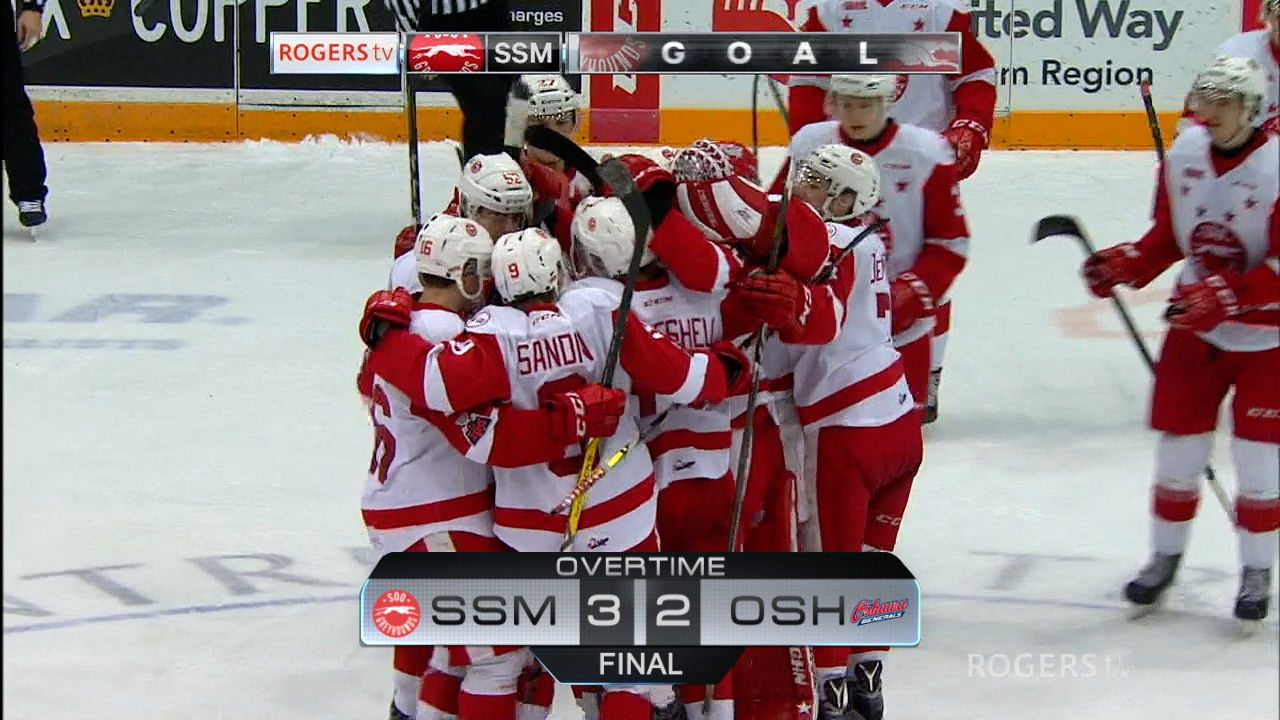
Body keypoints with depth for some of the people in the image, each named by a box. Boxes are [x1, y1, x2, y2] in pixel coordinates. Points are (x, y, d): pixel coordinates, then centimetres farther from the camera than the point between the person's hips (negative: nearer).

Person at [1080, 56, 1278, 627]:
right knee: (1178, 446, 8)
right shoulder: (1184, 153, -3)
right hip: (1195, 324, 5)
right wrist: (1127, 264, -7)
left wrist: (1228, 296, -33)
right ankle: (1165, 557, 26)